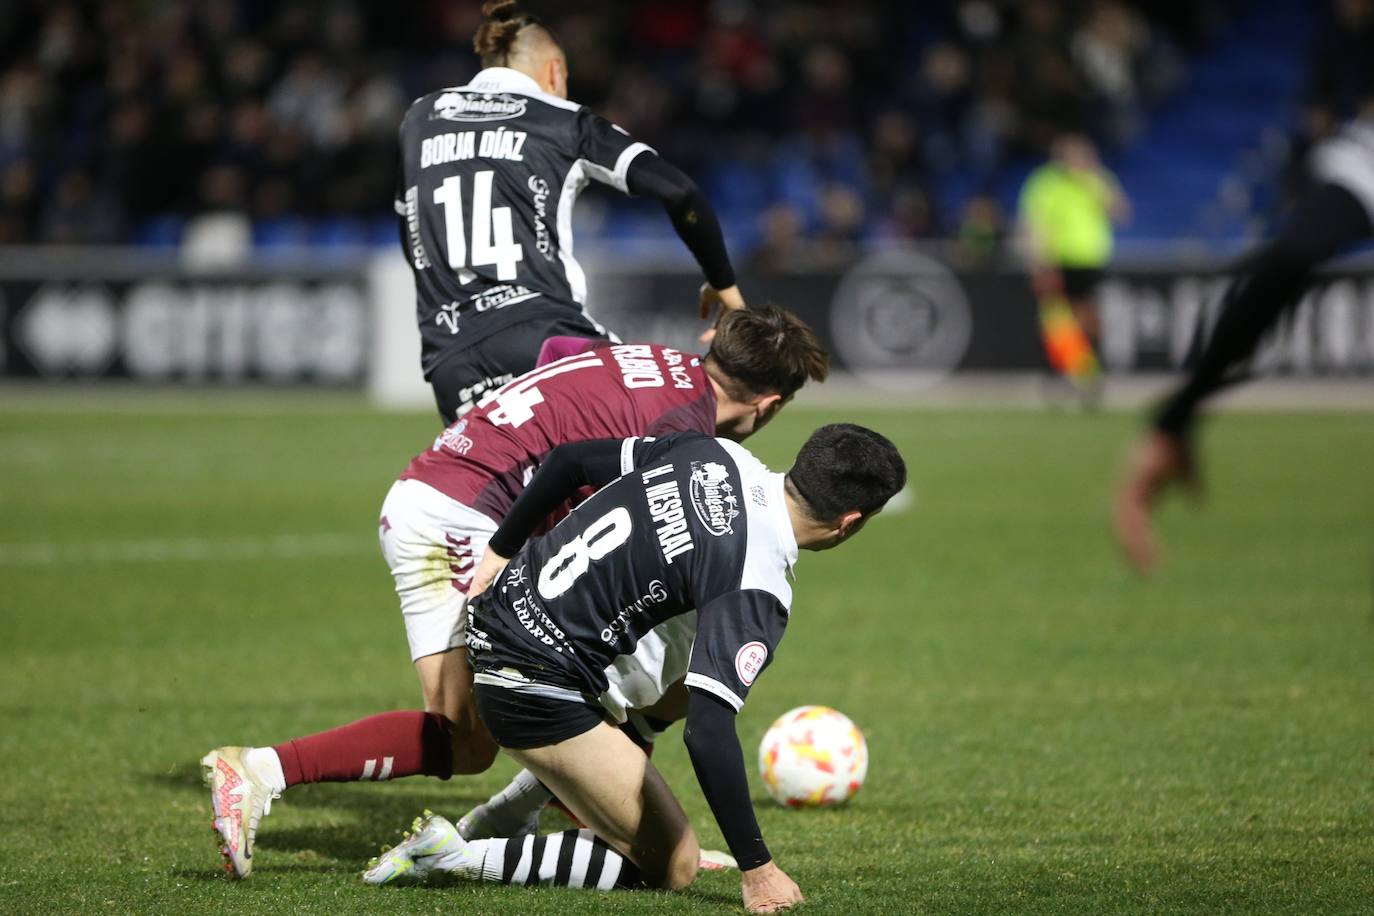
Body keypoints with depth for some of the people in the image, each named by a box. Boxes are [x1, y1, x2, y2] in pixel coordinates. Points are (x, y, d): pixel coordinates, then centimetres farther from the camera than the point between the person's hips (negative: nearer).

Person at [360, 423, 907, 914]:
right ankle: (456, 856, -7)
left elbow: (571, 460, 8)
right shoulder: (757, 592, -22)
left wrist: (500, 551, 22)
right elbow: (708, 732, -30)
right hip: (538, 689, -9)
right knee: (672, 868, -1)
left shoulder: (716, 456, -1)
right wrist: (757, 869, -23)